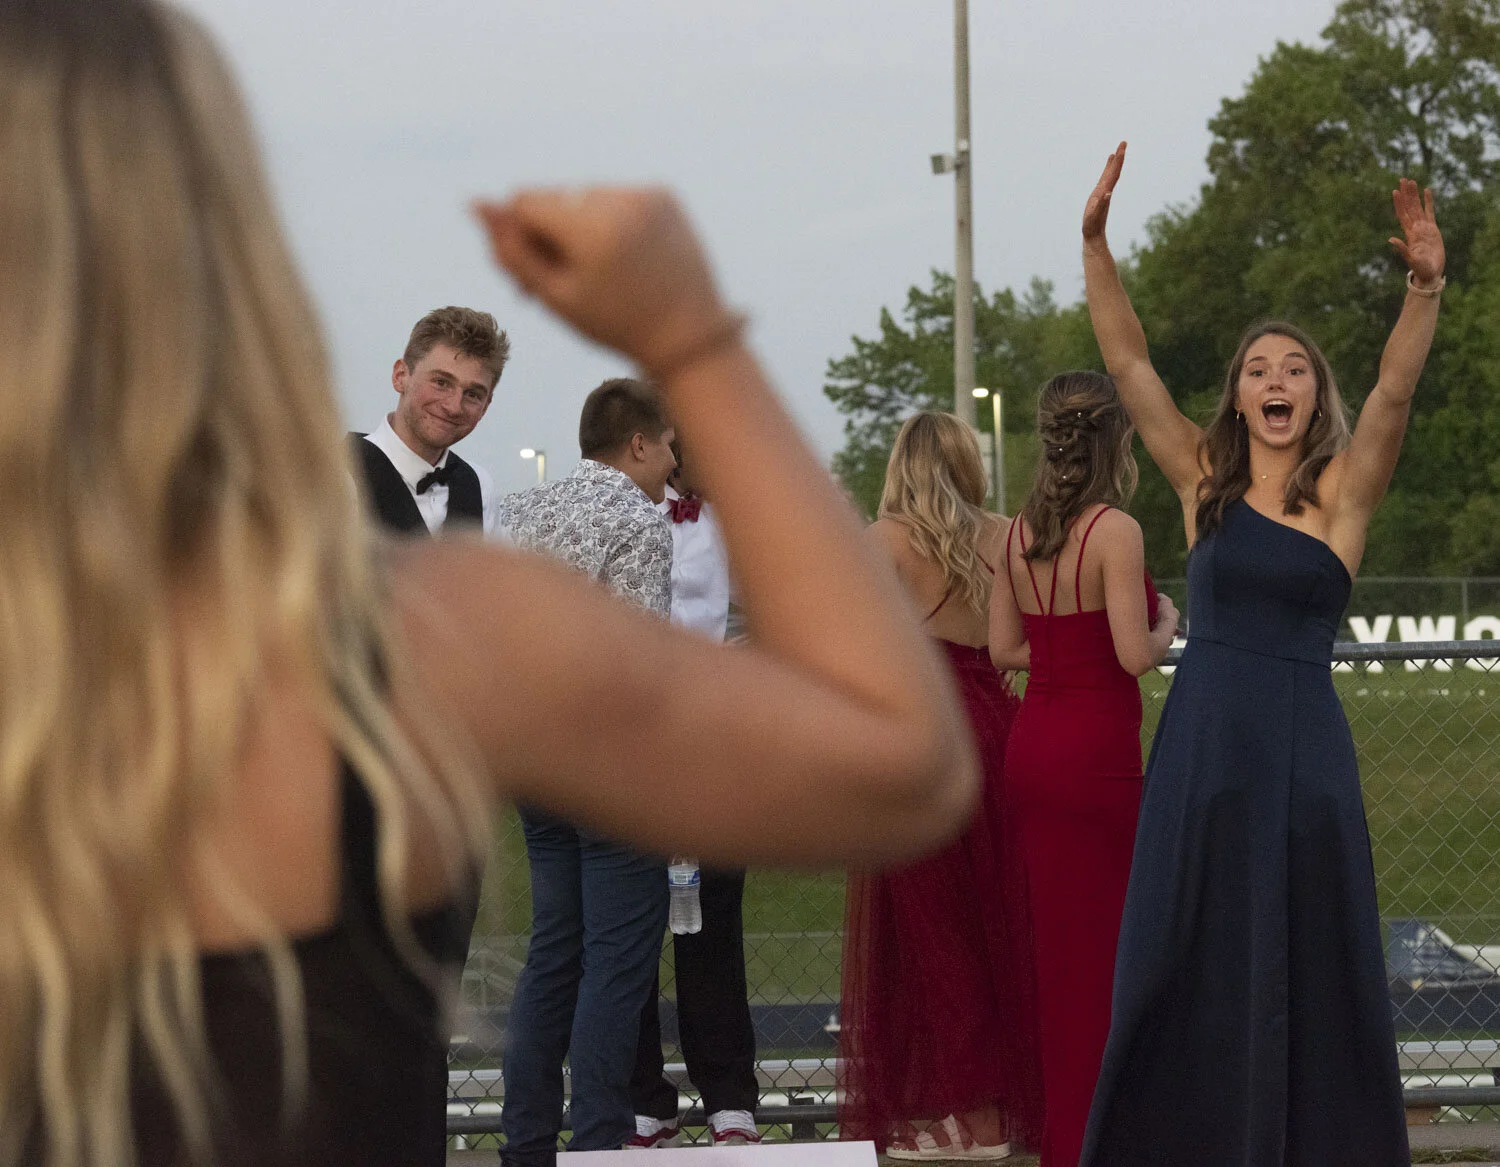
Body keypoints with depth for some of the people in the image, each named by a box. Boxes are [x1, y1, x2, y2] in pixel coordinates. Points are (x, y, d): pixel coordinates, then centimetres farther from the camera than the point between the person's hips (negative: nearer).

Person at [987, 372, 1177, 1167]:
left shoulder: (1021, 531, 7)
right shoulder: (1115, 531, -14)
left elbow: (1006, 649, 10)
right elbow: (1135, 654, -18)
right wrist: (1165, 628, 2)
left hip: (1033, 744, 7)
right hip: (1097, 752, -7)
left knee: (1056, 941, 13)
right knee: (1103, 946, 0)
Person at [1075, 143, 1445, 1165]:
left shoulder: (1343, 490, 1)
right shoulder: (1204, 477, 6)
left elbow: (1395, 389, -15)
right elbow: (1128, 361, 0)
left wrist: (1425, 290, -31)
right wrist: (1096, 244, -10)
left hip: (1303, 747, -1)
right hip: (1203, 743, 1)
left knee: (1308, 966, 4)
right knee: (1188, 964, 5)